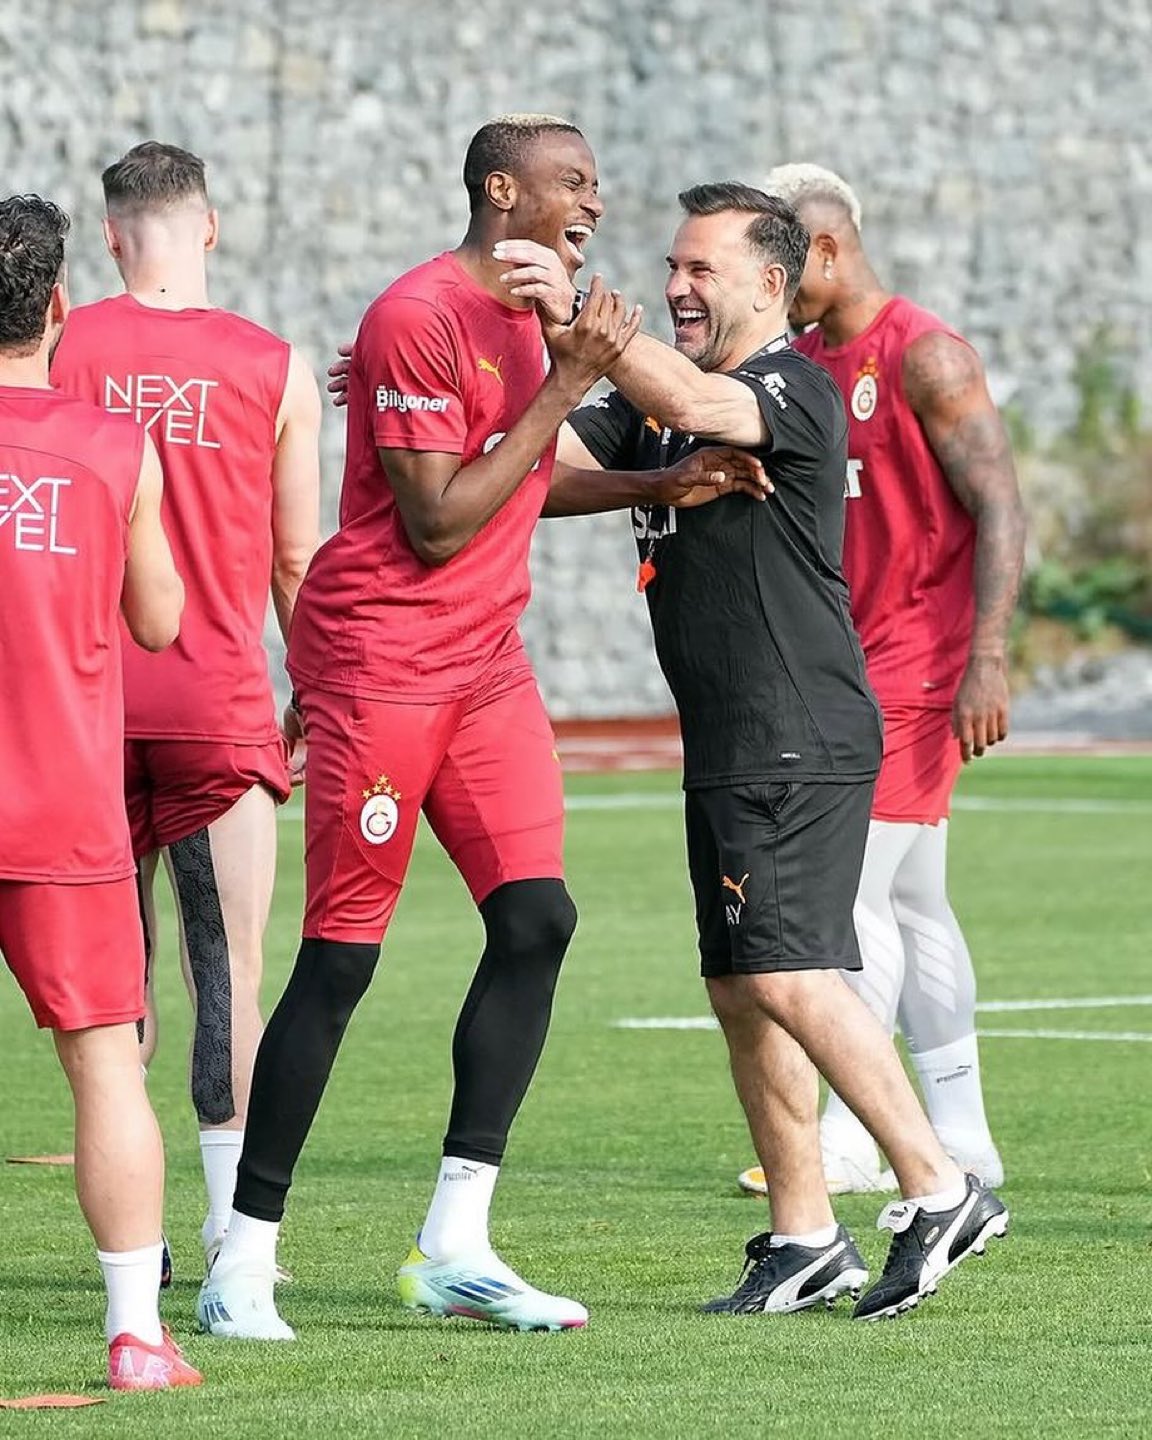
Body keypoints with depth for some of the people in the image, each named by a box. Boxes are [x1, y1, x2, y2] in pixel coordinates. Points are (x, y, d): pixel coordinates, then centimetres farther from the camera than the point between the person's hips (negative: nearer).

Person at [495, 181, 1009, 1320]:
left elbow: (693, 404, -30)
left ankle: (938, 1189, -12)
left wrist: (577, 314, -39)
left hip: (801, 742, -9)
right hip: (725, 747, 9)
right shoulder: (649, 403, 17)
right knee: (740, 987, 8)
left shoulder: (796, 389, -9)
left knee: (787, 972, -17)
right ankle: (805, 1237, 13)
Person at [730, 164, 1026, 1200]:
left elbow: (1000, 509, -17)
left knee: (851, 889, -11)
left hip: (919, 658, -8)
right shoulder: (798, 358, 13)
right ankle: (960, 1141, 13)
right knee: (912, 904, 9)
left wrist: (988, 659, -24)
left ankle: (847, 1136, -9)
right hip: (851, 658, 9)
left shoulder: (924, 357, -13)